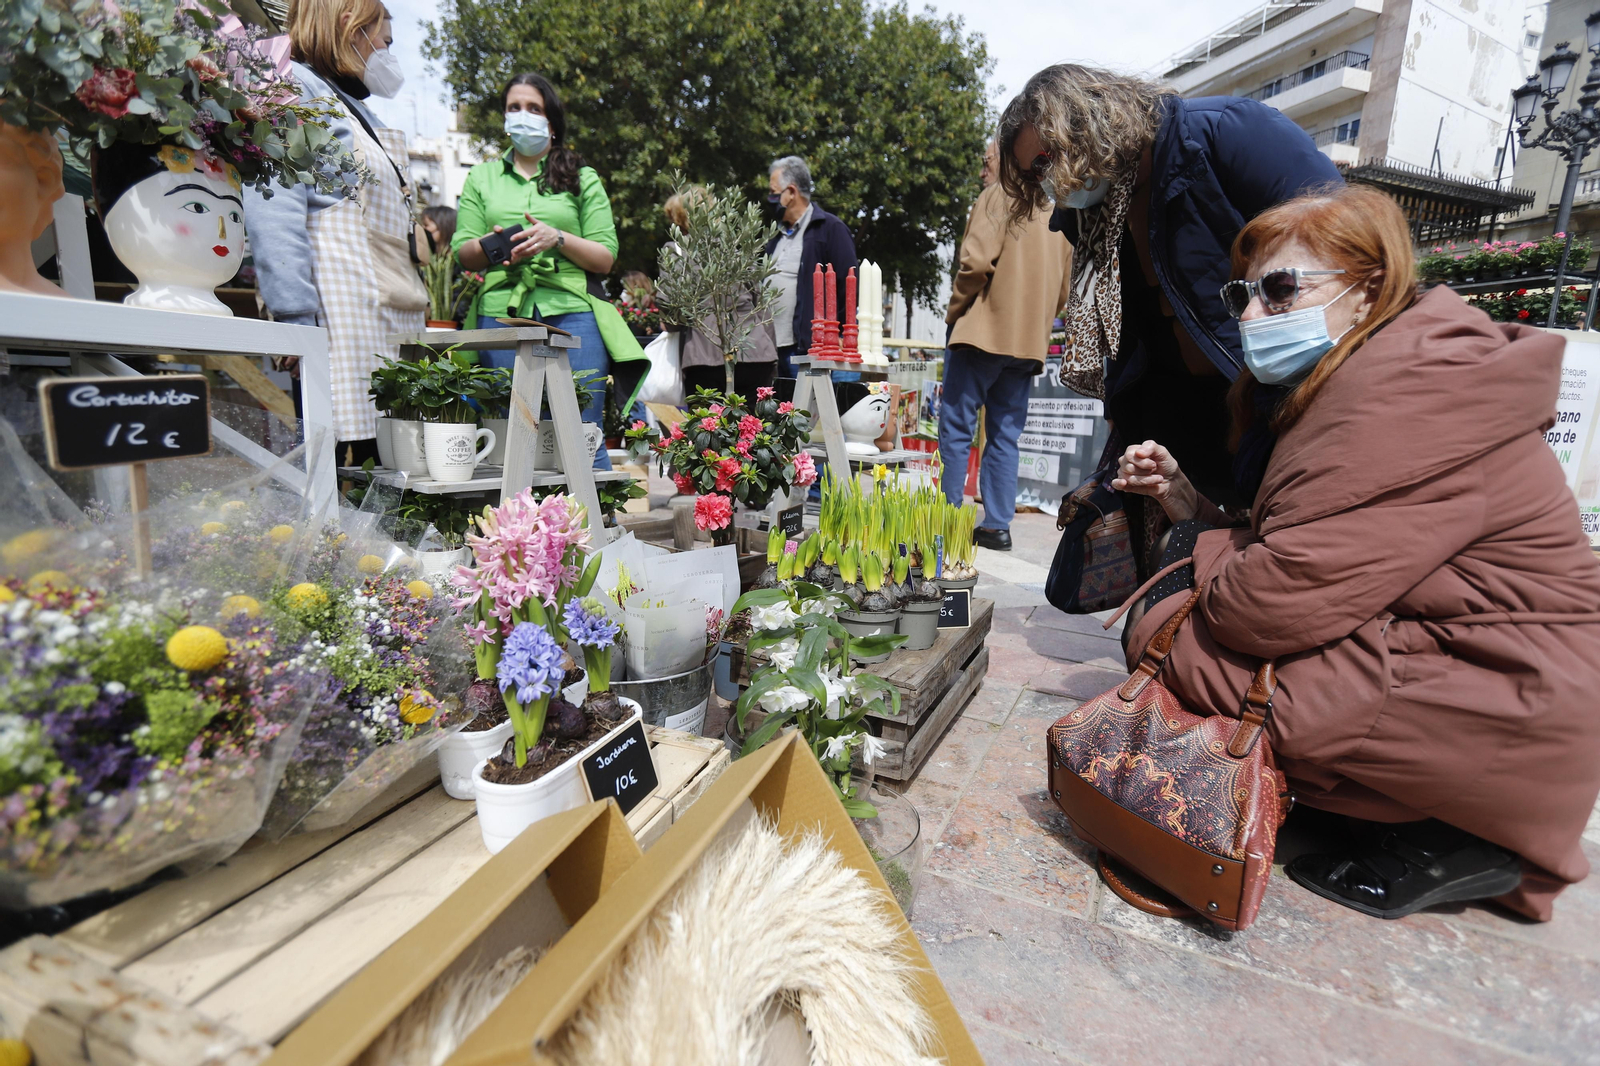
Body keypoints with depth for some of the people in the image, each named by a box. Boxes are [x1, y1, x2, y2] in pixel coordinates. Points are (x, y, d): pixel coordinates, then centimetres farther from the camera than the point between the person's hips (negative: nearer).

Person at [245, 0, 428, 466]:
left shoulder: (355, 108, 31)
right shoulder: (293, 88, 3)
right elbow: (274, 212, -11)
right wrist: (295, 318, -21)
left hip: (390, 320, 9)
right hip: (339, 314, -8)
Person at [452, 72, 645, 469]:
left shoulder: (582, 179, 16)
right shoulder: (482, 177, 22)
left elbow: (606, 257, 6)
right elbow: (463, 253, 13)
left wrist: (557, 238, -10)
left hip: (571, 315, -2)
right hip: (501, 314, 2)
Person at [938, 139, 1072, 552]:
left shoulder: (998, 196, -1)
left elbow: (976, 260, -16)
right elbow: (1062, 290, 20)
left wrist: (955, 310, -4)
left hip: (983, 331, -7)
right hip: (1029, 342, 7)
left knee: (956, 428, -3)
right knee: (1005, 436, 6)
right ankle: (997, 525, 6)